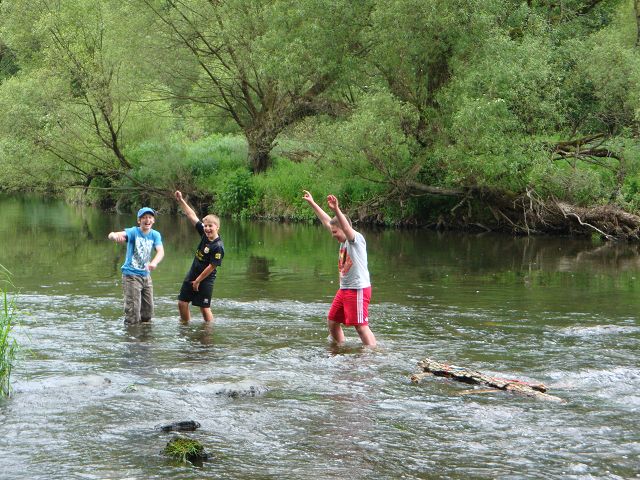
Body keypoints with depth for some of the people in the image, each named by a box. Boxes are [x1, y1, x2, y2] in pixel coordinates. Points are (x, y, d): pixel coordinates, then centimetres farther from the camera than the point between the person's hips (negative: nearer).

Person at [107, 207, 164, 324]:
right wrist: (115, 236, -56)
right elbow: (111, 235, -29)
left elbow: (160, 251, -16)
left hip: (146, 276, 5)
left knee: (148, 311, 13)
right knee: (133, 312, -9)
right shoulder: (133, 232, -12)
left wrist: (154, 262, -39)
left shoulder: (155, 235, 0)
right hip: (131, 275, -5)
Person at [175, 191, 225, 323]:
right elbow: (192, 216, 4)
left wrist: (198, 281, -14)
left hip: (205, 279, -8)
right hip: (192, 275, 8)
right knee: (182, 303, 8)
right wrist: (181, 201, 2)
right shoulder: (204, 234, -2)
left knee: (204, 308, -3)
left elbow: (212, 267, -20)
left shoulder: (218, 247, -22)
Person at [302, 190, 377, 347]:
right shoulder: (344, 241, 12)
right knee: (332, 322, 15)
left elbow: (347, 228, -34)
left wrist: (336, 210, -50)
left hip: (358, 290, -10)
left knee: (361, 326, -12)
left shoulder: (357, 239, -13)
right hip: (344, 289, 10)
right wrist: (312, 203, 21)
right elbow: (326, 221, 18)